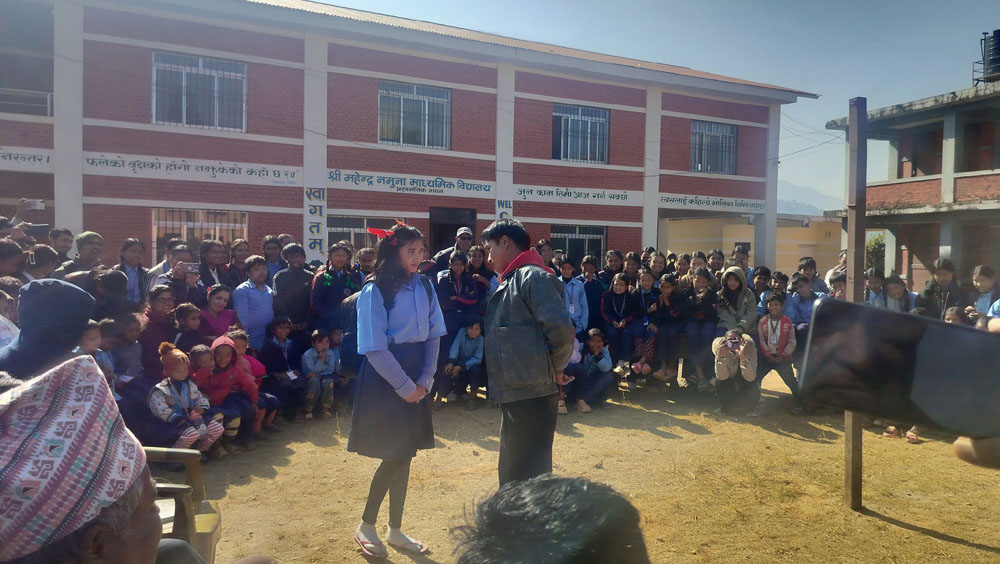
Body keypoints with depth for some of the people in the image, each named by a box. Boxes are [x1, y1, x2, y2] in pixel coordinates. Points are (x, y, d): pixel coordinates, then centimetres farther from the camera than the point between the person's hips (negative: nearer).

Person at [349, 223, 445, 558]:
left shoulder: (424, 286, 3)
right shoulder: (375, 292, -14)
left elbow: (434, 336, 5)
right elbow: (375, 349, -16)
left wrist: (424, 381, -3)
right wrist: (405, 387, -13)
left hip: (416, 377, 6)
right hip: (385, 379, -6)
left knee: (404, 454, 12)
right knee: (394, 455, -2)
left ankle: (395, 530, 26)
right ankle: (365, 526, 20)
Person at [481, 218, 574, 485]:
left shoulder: (533, 277, -15)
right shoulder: (511, 280, 15)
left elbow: (561, 329, -24)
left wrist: (555, 369, -10)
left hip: (532, 395, -10)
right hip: (514, 393, 10)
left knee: (529, 472, 2)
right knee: (511, 469, 21)